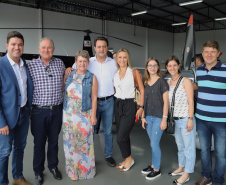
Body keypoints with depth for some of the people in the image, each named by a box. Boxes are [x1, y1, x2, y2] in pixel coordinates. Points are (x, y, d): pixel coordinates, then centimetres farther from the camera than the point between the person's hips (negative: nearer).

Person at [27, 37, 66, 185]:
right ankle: (38, 171, 31)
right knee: (39, 142, 11)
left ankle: (53, 166, 38)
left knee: (54, 140, 17)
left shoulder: (60, 63, 4)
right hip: (39, 111, -2)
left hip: (57, 110, 2)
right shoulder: (31, 65, -4)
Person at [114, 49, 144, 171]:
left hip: (130, 105, -5)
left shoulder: (134, 72, -4)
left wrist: (141, 107, -11)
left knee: (120, 138, -7)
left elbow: (142, 90, -5)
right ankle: (127, 160, 30)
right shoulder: (115, 74, 10)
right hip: (118, 105, 5)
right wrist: (115, 103, 8)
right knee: (123, 136, 12)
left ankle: (129, 158, 17)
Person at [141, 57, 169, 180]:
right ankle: (153, 165, 30)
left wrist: (164, 119, -12)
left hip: (158, 118, -5)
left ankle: (157, 170, 14)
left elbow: (166, 101, -8)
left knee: (154, 144, -2)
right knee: (153, 143, 14)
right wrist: (143, 117, 10)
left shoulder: (162, 82, -6)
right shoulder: (146, 83, 11)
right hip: (148, 117, 5)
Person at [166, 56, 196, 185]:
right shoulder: (168, 83, 7)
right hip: (175, 120, 6)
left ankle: (186, 174, 18)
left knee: (189, 147, 5)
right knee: (180, 146, 20)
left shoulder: (186, 81, -9)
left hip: (186, 119, -6)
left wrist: (190, 119, -16)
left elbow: (191, 101, -12)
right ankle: (181, 168, 37)